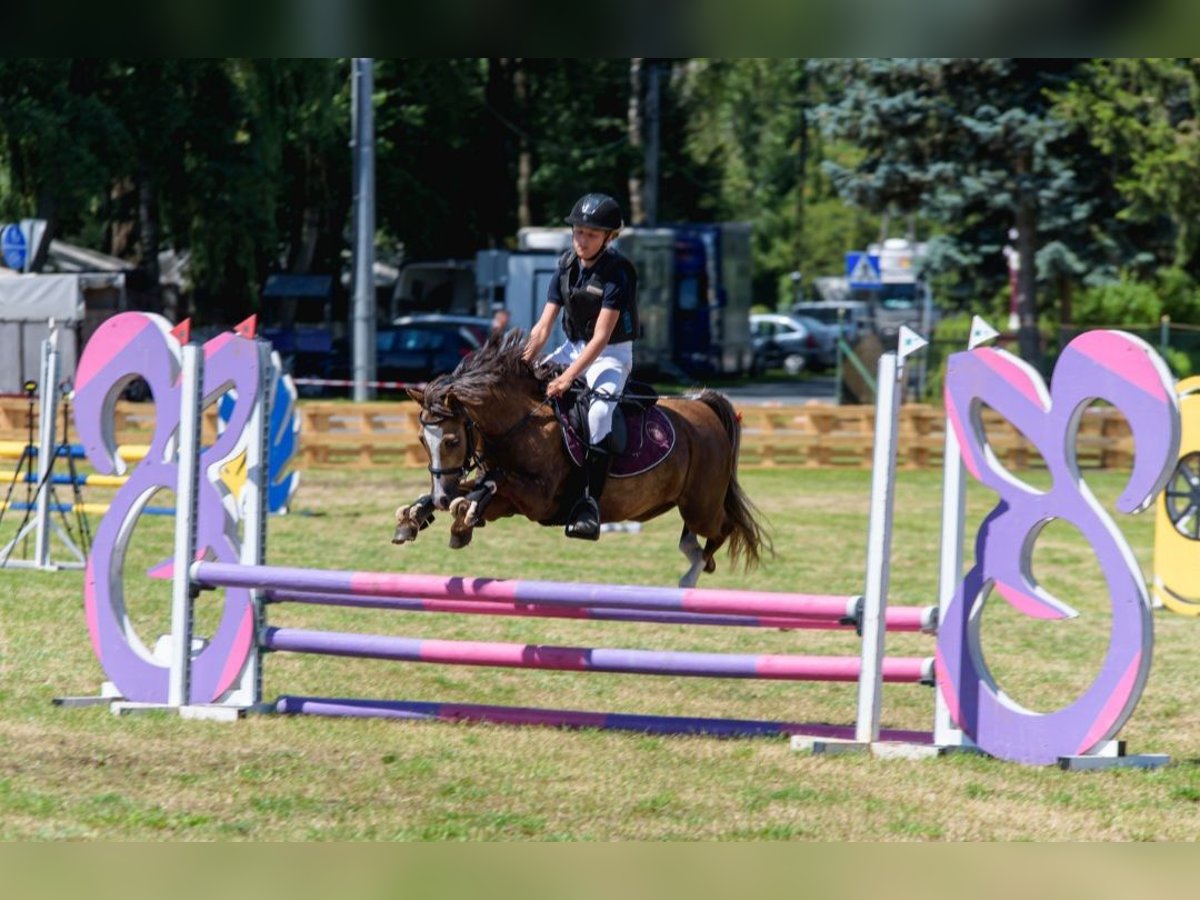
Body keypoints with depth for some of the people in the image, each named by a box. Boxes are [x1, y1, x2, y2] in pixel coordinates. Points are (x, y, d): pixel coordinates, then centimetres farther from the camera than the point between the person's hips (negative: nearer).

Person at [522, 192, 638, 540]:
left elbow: (601, 337, -23)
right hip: (574, 348, 7)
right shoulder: (567, 266, -1)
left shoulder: (617, 273, -18)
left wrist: (569, 377, -31)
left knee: (598, 412, -30)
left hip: (612, 354, -7)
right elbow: (544, 326, -1)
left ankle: (589, 505, -33)